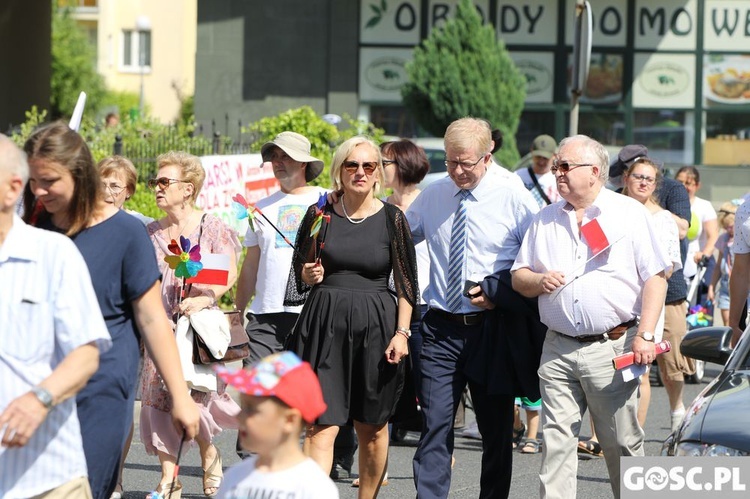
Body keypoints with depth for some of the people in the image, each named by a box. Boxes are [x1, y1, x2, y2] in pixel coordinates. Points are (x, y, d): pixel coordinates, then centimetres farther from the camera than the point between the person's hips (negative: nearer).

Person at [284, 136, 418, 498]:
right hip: (324, 325, 0)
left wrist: (401, 333, -5)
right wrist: (309, 275, -9)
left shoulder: (392, 219, 1)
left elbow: (407, 283, 3)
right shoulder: (320, 214, 4)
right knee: (321, 426, -10)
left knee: (372, 427, 10)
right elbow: (299, 271, 14)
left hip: (375, 326, 0)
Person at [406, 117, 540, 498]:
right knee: (435, 426, -6)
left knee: (496, 431, 8)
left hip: (493, 328, -2)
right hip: (441, 328, 2)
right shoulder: (431, 197, 7)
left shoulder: (514, 200, -4)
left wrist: (499, 290, -12)